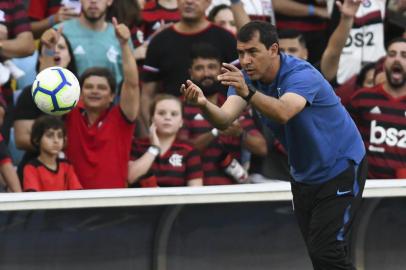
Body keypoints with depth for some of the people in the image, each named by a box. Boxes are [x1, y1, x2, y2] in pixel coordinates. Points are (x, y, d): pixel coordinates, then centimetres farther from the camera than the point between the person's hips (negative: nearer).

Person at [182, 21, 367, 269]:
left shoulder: (301, 74, -28)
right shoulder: (246, 79, -8)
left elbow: (282, 113, -49)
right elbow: (225, 119, -26)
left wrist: (248, 92, -65)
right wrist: (203, 104, -47)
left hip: (340, 167, -7)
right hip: (304, 174, 7)